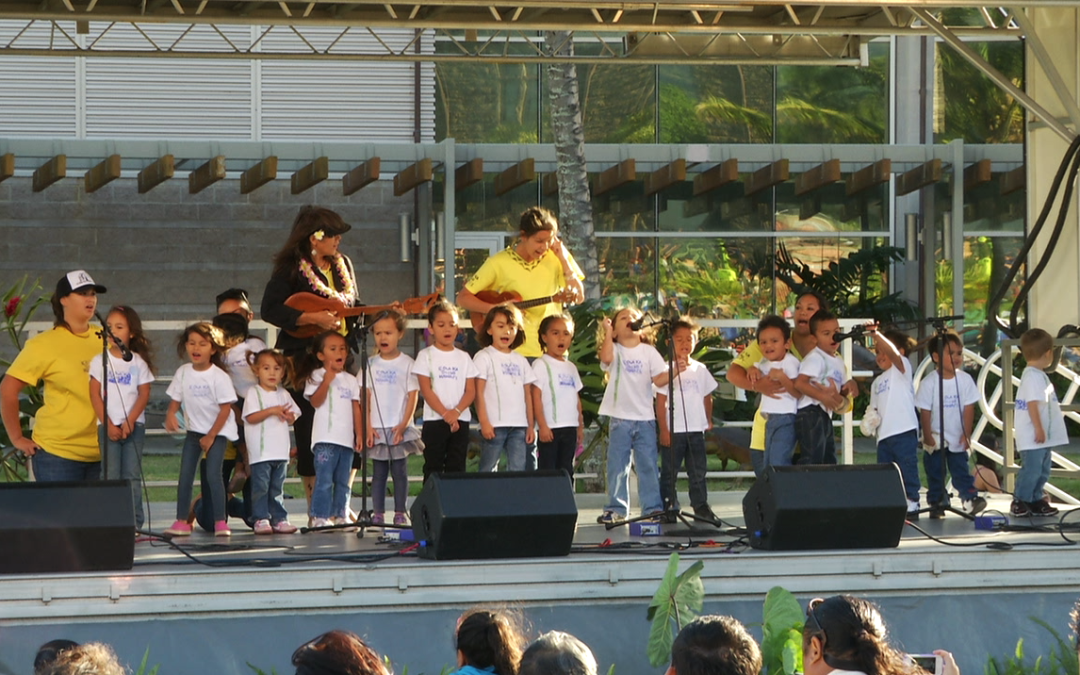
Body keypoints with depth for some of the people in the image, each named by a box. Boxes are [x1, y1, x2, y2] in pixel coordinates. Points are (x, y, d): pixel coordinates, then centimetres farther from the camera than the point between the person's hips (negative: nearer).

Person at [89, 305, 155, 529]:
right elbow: (95, 395, 1)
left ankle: (134, 521, -1)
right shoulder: (99, 361, 4)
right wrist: (108, 424, -7)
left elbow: (144, 395, 1)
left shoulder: (139, 362, 5)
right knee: (110, 477, -4)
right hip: (108, 425, 0)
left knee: (132, 476, -2)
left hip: (134, 425, 0)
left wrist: (130, 422, -11)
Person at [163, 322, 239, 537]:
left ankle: (220, 522, -9)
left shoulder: (219, 377, -15)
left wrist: (211, 436, -13)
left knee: (213, 474, -15)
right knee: (185, 475, 0)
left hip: (218, 431, -5)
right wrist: (171, 415, -21)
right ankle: (181, 521, 5)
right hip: (193, 430, 5)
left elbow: (225, 408, -13)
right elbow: (175, 400, 3)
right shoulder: (183, 373, -2)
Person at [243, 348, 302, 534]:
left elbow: (294, 416, 14)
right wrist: (272, 411, -20)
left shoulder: (283, 394, 14)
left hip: (280, 450, 5)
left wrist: (288, 415, -9)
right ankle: (260, 519, -4)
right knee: (261, 486, -6)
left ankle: (279, 519, 12)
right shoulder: (253, 393, -3)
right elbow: (250, 417, -14)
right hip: (260, 451, -5)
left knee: (277, 487, 10)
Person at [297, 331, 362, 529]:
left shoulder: (350, 380, 15)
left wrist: (359, 433, 6)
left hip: (347, 438, 5)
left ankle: (340, 517, 12)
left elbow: (356, 407, 14)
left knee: (343, 481, 8)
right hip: (325, 438, -5)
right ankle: (320, 518, -10)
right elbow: (316, 402, -10)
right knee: (324, 480, -10)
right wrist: (327, 380, -18)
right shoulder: (317, 376, 2)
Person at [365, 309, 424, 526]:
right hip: (377, 429, 2)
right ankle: (377, 514, 6)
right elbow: (366, 397, 5)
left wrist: (403, 424, -11)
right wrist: (368, 426, -4)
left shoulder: (407, 363, -1)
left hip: (399, 429, -2)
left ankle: (400, 513, 4)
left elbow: (413, 396, -3)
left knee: (399, 471, 0)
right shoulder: (371, 364, 6)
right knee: (378, 472, 4)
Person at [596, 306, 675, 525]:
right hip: (619, 418, -1)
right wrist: (607, 332, -15)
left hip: (645, 417, 1)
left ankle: (653, 507, 6)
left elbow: (659, 379, -1)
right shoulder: (615, 350, 3)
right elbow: (606, 358, -20)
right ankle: (617, 509, 8)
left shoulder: (648, 352, 7)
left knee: (648, 464, 2)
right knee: (617, 465, 2)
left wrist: (674, 371, -19)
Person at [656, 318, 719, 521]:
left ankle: (701, 505, 14)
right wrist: (663, 429, -11)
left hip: (696, 429, 4)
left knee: (698, 472, 8)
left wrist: (708, 420, 14)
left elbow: (707, 397, 19)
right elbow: (660, 402, -6)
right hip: (673, 430, -4)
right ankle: (669, 507, 5)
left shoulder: (700, 369, 9)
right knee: (669, 471, 0)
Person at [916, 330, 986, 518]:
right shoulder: (929, 383, -13)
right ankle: (937, 504, 11)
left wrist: (966, 434, -7)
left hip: (957, 439, 1)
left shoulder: (965, 380, -6)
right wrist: (928, 437, -11)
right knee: (935, 473, 5)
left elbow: (969, 409, -3)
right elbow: (925, 412, -10)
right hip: (935, 439, -1)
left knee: (961, 470, 0)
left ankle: (970, 498, -2)